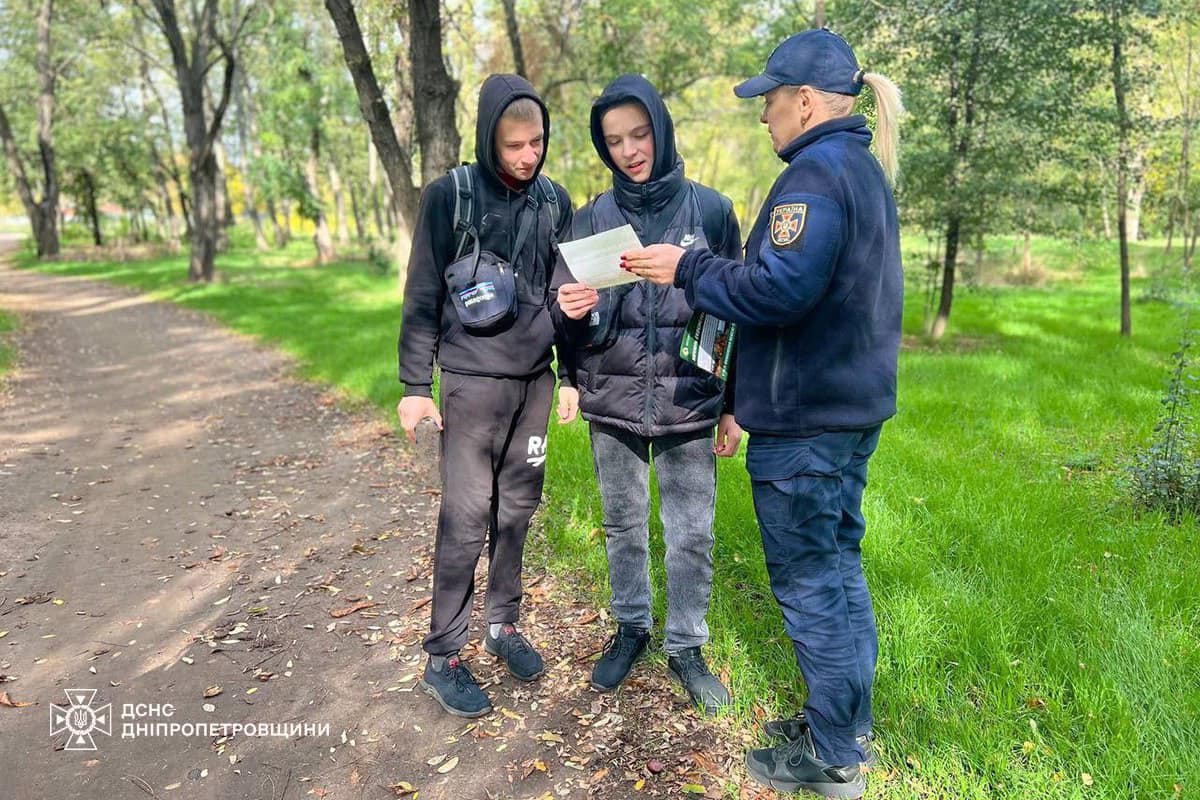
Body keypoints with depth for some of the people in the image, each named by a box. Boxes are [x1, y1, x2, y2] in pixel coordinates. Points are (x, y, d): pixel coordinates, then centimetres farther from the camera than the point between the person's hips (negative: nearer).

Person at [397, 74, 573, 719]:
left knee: (517, 508, 10)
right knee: (465, 518, -2)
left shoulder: (555, 201, 7)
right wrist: (415, 386, -5)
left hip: (535, 379, 4)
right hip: (473, 380, -4)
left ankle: (504, 623, 28)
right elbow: (422, 297, -4)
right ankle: (443, 657, 11)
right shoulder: (450, 196, -5)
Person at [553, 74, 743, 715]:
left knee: (691, 535, 6)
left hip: (689, 399, -1)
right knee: (622, 526, 15)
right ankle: (630, 628, 36)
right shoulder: (592, 219, 2)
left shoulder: (710, 210, -1)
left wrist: (733, 407, 2)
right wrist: (573, 312, -22)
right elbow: (579, 324, 3)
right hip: (613, 399, 2)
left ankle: (686, 648, 27)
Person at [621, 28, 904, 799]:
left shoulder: (816, 173, -16)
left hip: (804, 419, -10)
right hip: (853, 405, 10)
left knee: (810, 582, 3)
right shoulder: (866, 169, 15)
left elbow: (777, 288, -25)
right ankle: (849, 723, 34)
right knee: (840, 565, 18)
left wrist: (687, 268, -13)